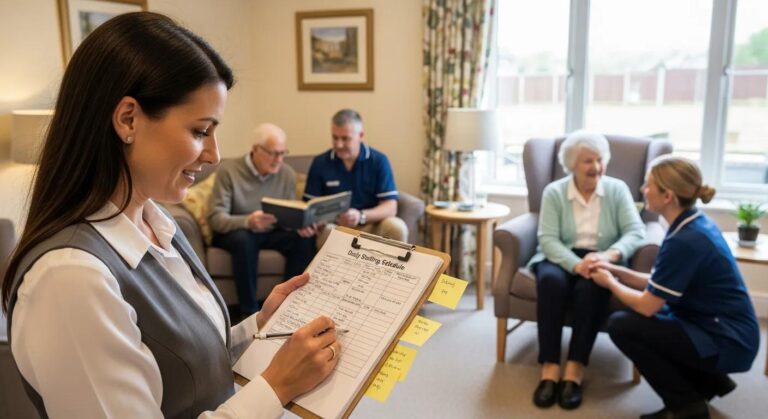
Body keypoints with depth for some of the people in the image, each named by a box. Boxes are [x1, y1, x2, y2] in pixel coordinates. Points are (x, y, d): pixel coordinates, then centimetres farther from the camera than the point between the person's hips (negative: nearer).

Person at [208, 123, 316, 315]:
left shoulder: (287, 174, -3)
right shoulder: (228, 170, -15)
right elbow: (215, 218, -22)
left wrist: (301, 225, -25)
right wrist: (247, 221, -42)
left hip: (271, 233, 4)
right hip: (235, 232, -3)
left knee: (305, 238, -24)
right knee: (244, 239, -38)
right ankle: (249, 311, -26)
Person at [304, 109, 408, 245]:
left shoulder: (379, 160, -3)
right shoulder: (320, 163, 1)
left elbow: (390, 207, -9)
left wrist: (361, 216, -28)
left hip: (370, 226, 0)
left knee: (397, 227, -31)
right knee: (328, 231, -35)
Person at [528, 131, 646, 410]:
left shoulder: (617, 190, 3)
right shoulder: (554, 192, 1)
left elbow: (635, 232, -9)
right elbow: (548, 239, -10)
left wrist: (608, 255, -30)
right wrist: (576, 264, -29)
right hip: (561, 259, 0)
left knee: (591, 287, -34)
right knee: (551, 281, -34)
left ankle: (575, 371, -29)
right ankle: (550, 368, -32)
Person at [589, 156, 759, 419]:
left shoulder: (684, 241, -27)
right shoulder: (695, 224, 3)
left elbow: (646, 305, -20)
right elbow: (658, 286, 11)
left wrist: (610, 283, -3)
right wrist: (617, 271, 5)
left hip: (726, 343, -9)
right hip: (719, 329, 9)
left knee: (621, 325, -13)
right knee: (636, 317, 13)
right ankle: (710, 381, 19)